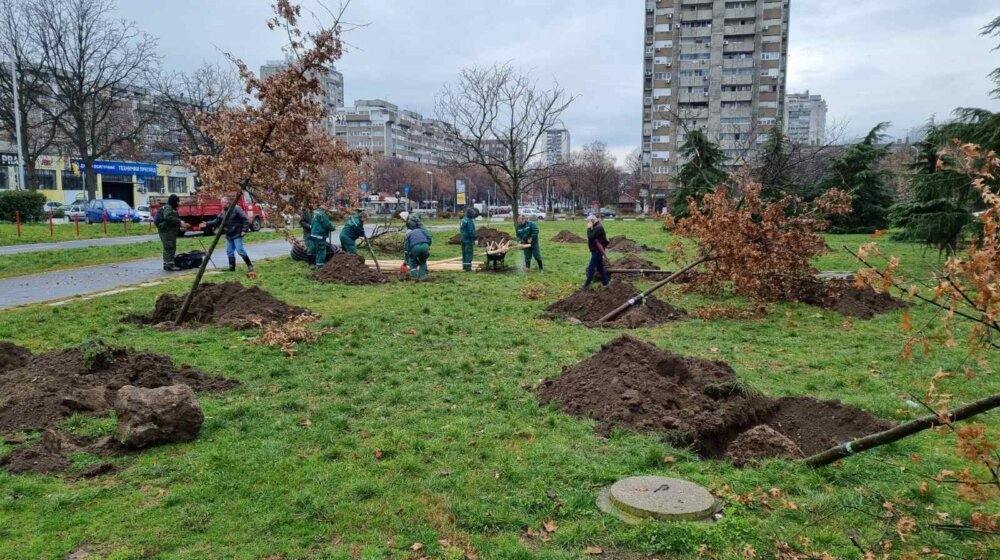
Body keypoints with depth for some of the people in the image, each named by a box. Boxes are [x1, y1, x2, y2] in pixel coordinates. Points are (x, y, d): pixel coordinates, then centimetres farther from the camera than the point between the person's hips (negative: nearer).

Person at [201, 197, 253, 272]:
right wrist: (207, 224, 4)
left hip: (237, 234, -8)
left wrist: (244, 229, -19)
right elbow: (217, 221, 14)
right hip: (229, 235, 8)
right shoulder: (223, 212, 11)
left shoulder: (236, 209, -12)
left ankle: (250, 265, -1)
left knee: (240, 250, -13)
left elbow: (245, 219, -14)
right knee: (229, 251, 7)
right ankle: (232, 268, 15)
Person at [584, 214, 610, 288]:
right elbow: (592, 237, 12)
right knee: (600, 267, 15)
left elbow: (590, 237, -25)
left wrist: (589, 228, -15)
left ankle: (588, 283, 4)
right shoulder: (596, 227, 12)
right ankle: (605, 282, 22)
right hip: (596, 250, 10)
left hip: (597, 251, -10)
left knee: (591, 267, -4)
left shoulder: (598, 228, -20)